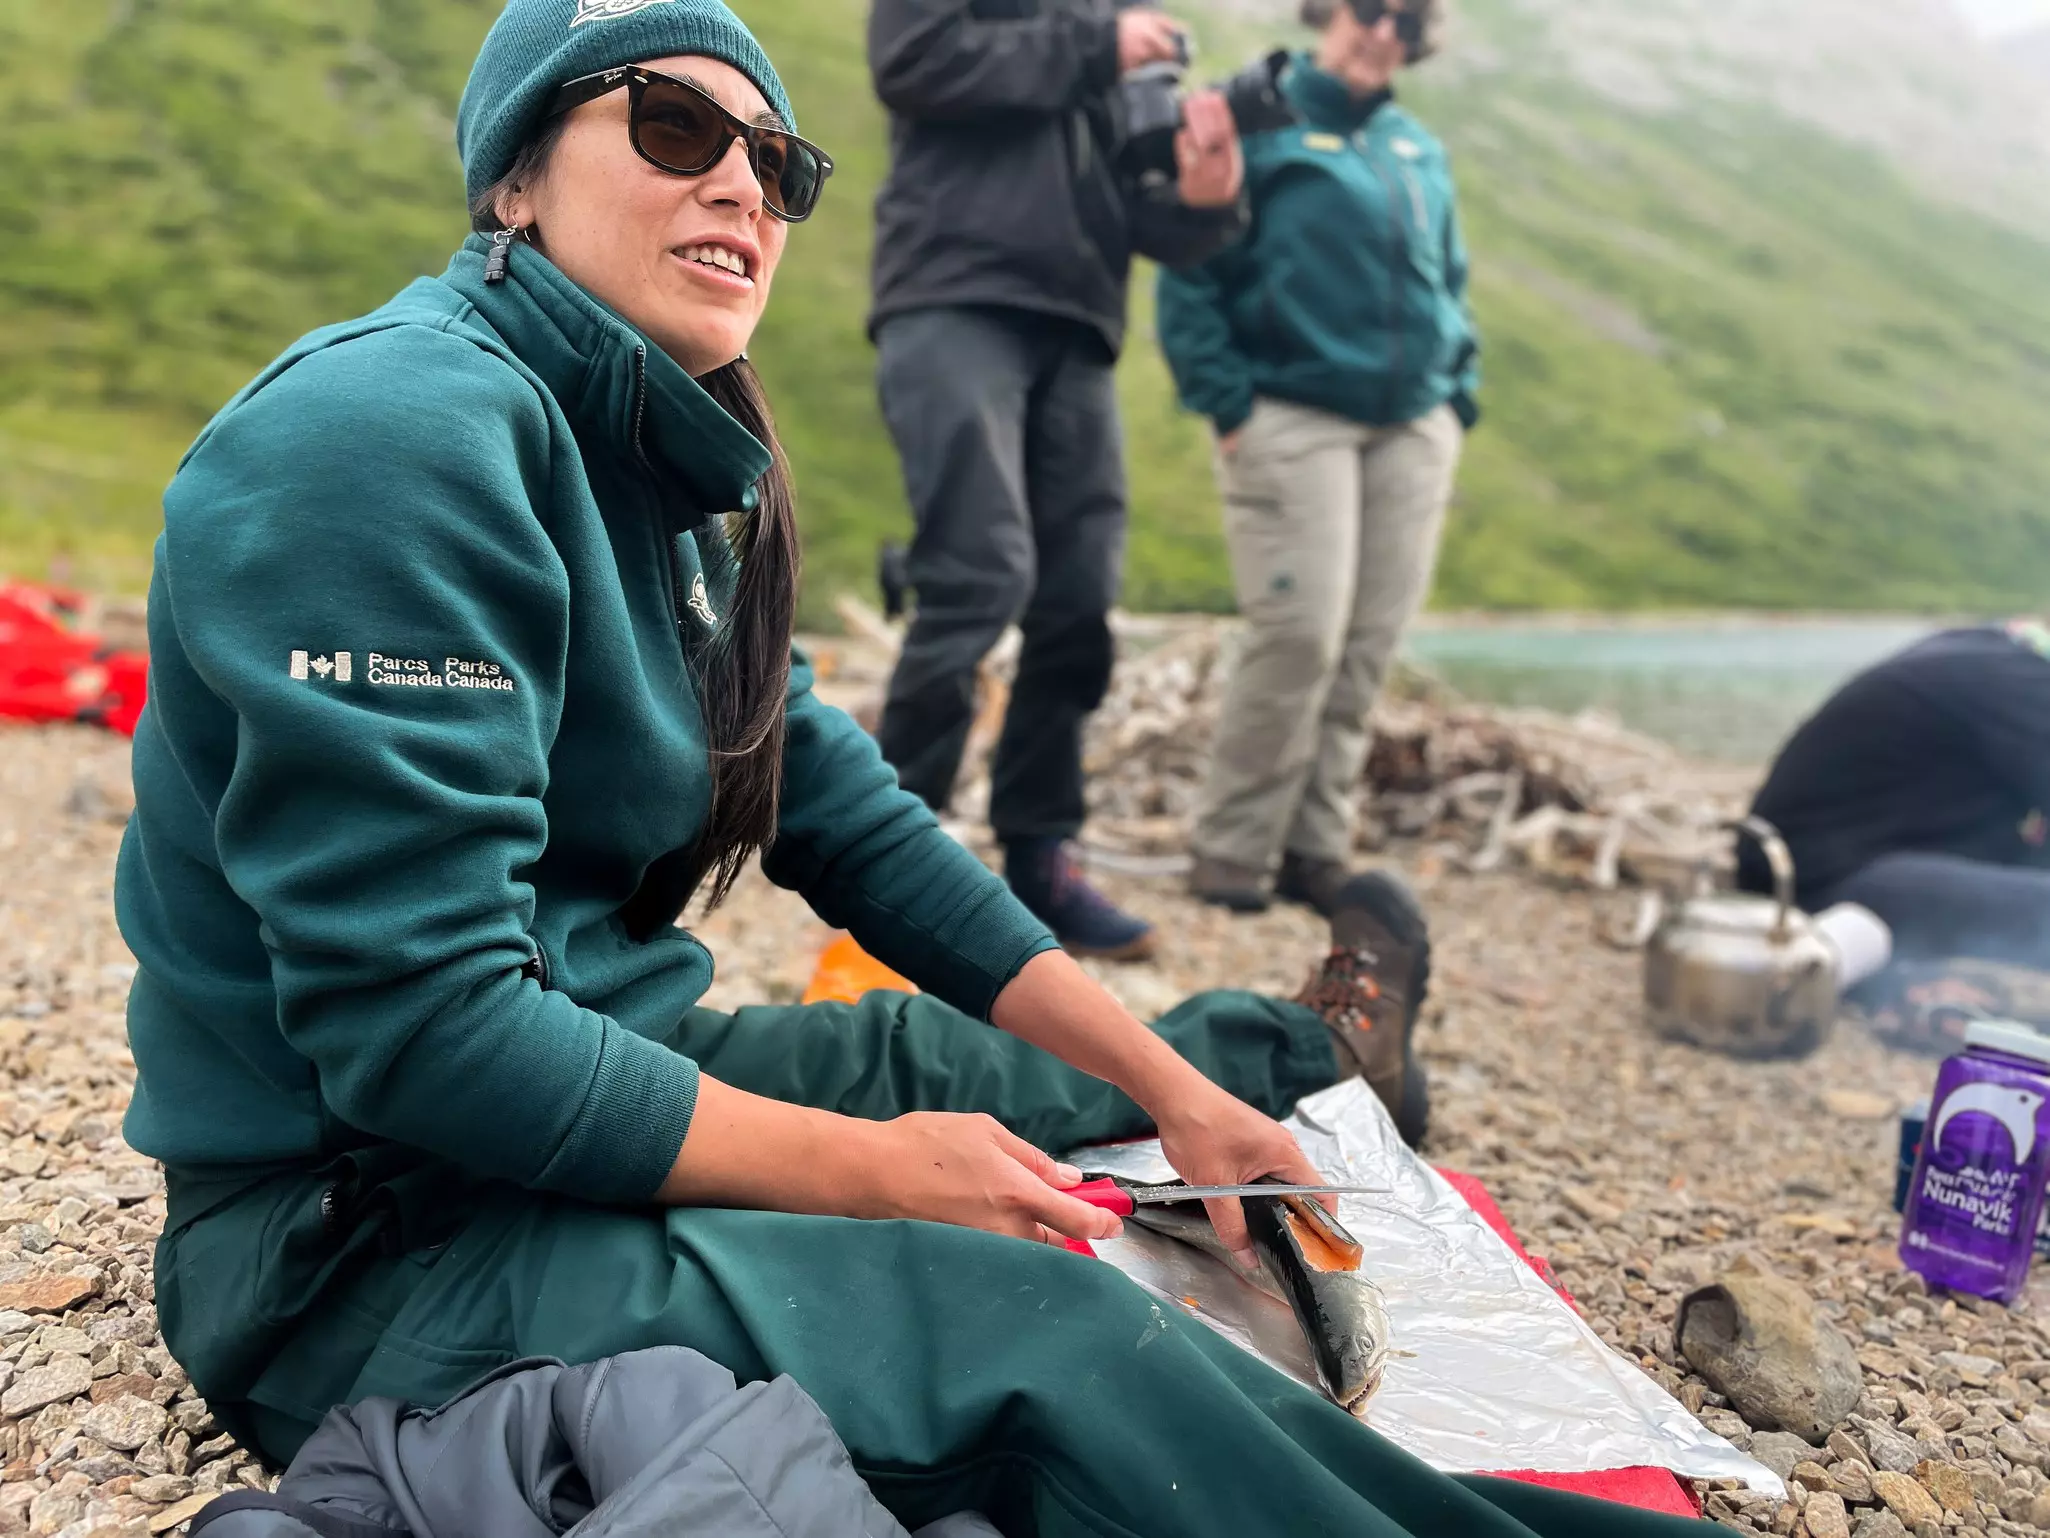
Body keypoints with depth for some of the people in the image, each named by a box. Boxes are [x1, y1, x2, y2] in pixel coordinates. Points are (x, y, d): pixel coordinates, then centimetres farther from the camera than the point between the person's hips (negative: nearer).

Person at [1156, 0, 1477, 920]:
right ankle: (1232, 849, -1)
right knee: (1300, 634, -14)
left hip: (1412, 427, 6)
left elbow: (1451, 283, 25)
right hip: (1294, 420, -6)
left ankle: (1319, 846, 10)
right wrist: (1225, 400, -12)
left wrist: (1459, 395, 12)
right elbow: (1189, 269, -4)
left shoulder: (1419, 150, 20)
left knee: (1369, 646, 1)